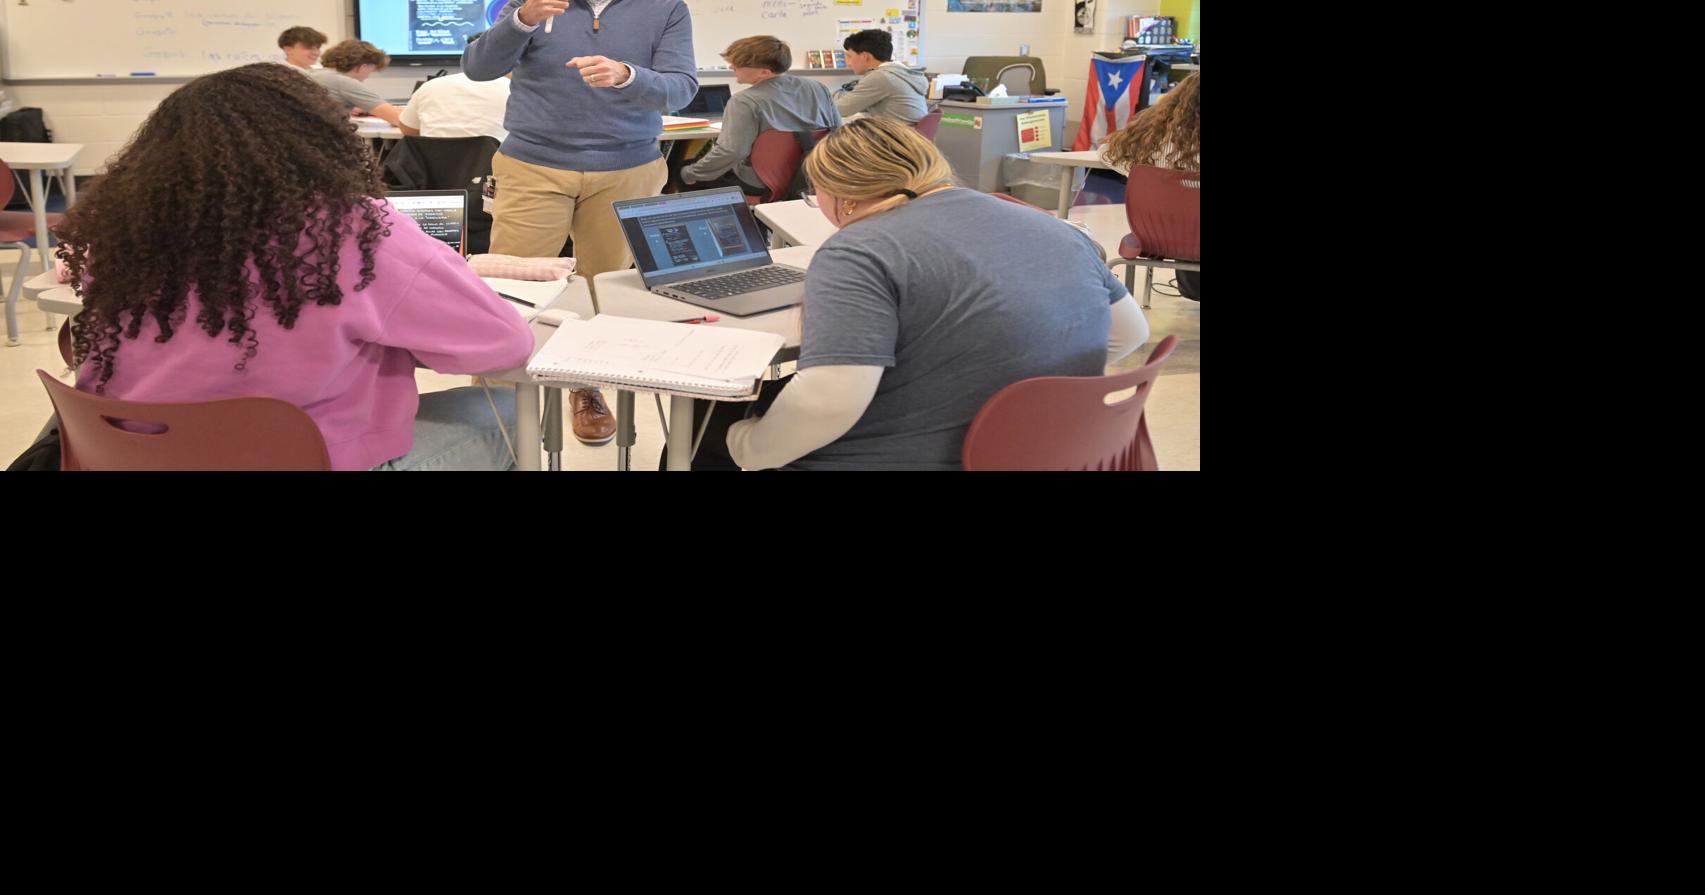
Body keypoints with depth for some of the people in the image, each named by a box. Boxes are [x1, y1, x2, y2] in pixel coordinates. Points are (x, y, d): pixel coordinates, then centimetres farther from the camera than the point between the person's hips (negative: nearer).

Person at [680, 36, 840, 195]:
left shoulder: (744, 102, -22)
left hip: (759, 186, -7)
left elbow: (730, 152, -30)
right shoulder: (819, 89, -5)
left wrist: (690, 174, -15)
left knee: (681, 173, 14)